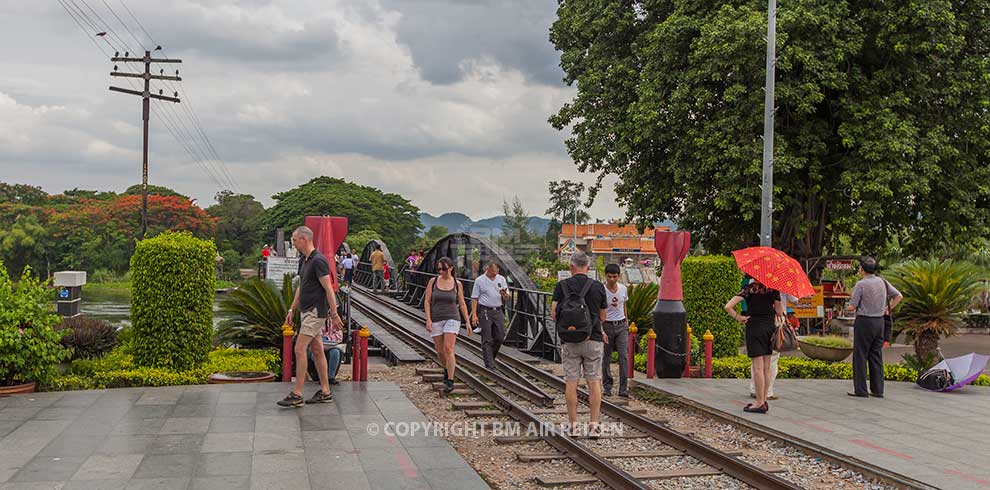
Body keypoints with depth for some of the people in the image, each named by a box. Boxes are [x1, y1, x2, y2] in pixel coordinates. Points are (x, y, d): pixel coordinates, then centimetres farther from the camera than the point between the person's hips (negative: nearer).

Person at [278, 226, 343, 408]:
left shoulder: (318, 260, -18)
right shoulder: (303, 260, 12)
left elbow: (329, 289, -18)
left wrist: (334, 315, -18)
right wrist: (292, 310, 20)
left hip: (316, 312, -10)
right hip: (306, 311, 10)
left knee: (300, 349, -12)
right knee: (317, 350, 11)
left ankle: (297, 395, -10)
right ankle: (325, 392, 16)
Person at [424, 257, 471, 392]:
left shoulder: (457, 284, -1)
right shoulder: (433, 281, -1)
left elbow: (462, 304, 6)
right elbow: (427, 301, 0)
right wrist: (428, 320, -10)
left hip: (452, 319, -2)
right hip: (436, 320, 2)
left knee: (448, 349, -15)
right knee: (440, 351, 8)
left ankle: (450, 381, -14)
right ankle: (447, 370, 38)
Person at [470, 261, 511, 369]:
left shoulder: (501, 279, 10)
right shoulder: (479, 280, -1)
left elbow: (506, 298, 13)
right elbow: (474, 298, -1)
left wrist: (504, 295, -12)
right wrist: (474, 315, -9)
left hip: (498, 311, 4)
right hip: (485, 311, -4)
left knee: (500, 337, 4)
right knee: (487, 339, -4)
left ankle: (491, 357, 25)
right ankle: (489, 363, -1)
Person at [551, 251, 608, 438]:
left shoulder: (562, 286, -3)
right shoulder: (598, 287, 1)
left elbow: (554, 314, -5)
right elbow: (602, 316, 10)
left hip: (570, 340, 0)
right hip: (593, 339, 0)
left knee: (571, 382, 5)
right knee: (594, 382, 4)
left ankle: (573, 425, 9)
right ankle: (594, 426, 2)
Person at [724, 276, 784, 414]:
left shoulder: (749, 288, -8)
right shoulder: (773, 288, 3)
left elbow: (728, 307, -16)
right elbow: (779, 312, 7)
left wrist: (738, 318, -3)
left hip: (754, 326, -5)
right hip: (770, 326, 5)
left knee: (758, 367, -4)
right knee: (766, 367, 10)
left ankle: (760, 403, -3)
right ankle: (764, 401, 15)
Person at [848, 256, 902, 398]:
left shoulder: (861, 284, -13)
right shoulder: (882, 282, 6)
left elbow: (852, 306, -12)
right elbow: (899, 296, 12)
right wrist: (888, 308, 15)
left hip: (864, 321, -6)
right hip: (879, 321, 6)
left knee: (860, 356, -1)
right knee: (877, 356, 10)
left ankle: (860, 390, -1)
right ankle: (878, 390, 10)